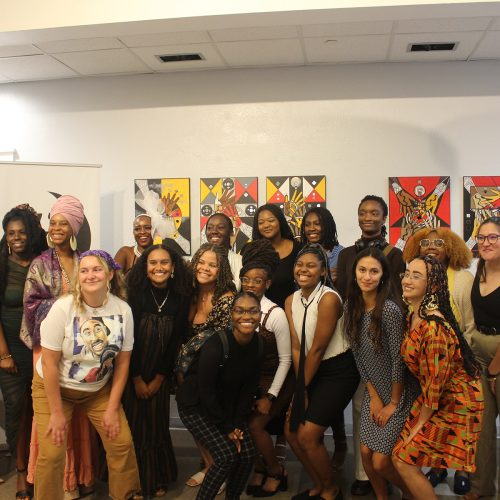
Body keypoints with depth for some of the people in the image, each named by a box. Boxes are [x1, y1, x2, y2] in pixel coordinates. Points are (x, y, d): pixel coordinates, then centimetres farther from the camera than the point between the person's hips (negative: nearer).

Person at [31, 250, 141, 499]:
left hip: (99, 389, 3)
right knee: (52, 454, -8)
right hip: (54, 387, -2)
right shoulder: (63, 308, -22)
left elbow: (123, 362, -5)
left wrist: (112, 408, -5)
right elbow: (49, 362, -18)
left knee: (122, 442, -1)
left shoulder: (123, 310, -14)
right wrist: (57, 413, -15)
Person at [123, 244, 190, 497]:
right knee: (133, 424, 3)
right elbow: (129, 338, -11)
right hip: (131, 372, -2)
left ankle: (157, 479, 25)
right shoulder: (136, 294, -13)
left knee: (157, 424, 8)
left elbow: (175, 341, -3)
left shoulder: (180, 298, -7)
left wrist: (158, 379, -2)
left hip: (160, 374, 2)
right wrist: (137, 379, -9)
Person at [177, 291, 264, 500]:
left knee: (248, 453, -4)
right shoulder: (215, 346, -30)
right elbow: (206, 392, -21)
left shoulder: (259, 344, -12)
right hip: (195, 405, -6)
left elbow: (249, 388, -2)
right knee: (227, 455, -16)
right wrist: (227, 428, -12)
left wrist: (238, 424, -4)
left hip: (226, 404, 6)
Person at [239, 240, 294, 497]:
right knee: (243, 424, -6)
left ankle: (276, 473, 13)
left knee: (255, 424, -13)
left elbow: (285, 360, -14)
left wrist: (270, 396, -13)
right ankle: (261, 470, 22)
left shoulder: (276, 314, -22)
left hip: (276, 381, -4)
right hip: (250, 380, 4)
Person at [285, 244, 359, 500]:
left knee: (308, 435, -8)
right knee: (291, 431, 6)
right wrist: (301, 387, -8)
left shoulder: (328, 299, -22)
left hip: (338, 372, -7)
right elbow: (296, 347, -2)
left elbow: (317, 348, -18)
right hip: (312, 371, 7)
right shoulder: (291, 301, 1)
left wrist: (303, 386, -9)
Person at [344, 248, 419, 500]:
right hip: (373, 393, 6)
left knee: (381, 462, -2)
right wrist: (373, 397, 0)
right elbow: (358, 356, 1)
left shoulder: (390, 310, -25)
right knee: (366, 453, 7)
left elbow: (398, 361, -20)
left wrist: (393, 404, -12)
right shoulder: (351, 307, -4)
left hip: (399, 394, -5)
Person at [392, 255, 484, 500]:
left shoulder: (433, 327, -28)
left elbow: (434, 381, -21)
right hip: (434, 398, 8)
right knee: (400, 456, 10)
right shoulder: (412, 317, 1)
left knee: (405, 461, -6)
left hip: (456, 404, -8)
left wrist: (419, 425, -10)